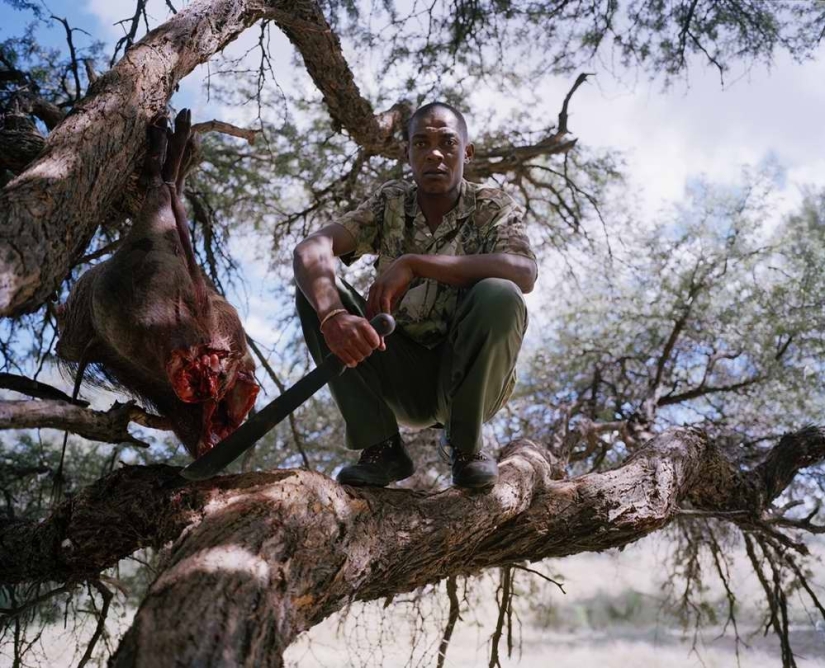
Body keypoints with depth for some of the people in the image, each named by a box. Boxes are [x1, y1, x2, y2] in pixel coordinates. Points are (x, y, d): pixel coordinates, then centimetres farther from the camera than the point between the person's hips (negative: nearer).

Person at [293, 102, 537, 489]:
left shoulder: (494, 208, -5)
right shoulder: (390, 204, 1)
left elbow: (524, 273, -28)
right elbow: (310, 250, -16)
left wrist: (414, 264, -32)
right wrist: (332, 316, -38)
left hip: (470, 380, -2)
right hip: (402, 380, 2)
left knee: (499, 296, -31)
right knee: (316, 288, -16)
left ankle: (465, 446, -9)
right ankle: (381, 446, -11)